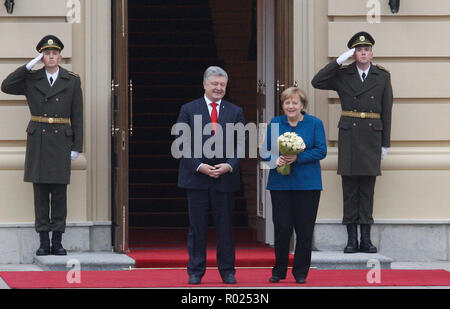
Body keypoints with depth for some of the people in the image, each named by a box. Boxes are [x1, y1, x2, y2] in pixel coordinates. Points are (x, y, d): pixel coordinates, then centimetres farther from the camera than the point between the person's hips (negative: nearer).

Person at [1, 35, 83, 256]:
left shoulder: (72, 82, 5)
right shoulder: (31, 80, 7)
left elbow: (77, 116, 5)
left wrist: (76, 146, 0)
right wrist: (29, 66, -7)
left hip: (61, 140, -1)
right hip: (37, 139, 1)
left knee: (59, 192, 0)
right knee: (40, 191, 1)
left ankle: (57, 241, 5)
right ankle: (43, 241, 4)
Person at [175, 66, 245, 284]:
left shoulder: (235, 112, 9)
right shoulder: (189, 110, 3)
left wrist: (229, 165, -9)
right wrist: (200, 166, -12)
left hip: (225, 177, 1)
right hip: (196, 176, -1)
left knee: (225, 226, 4)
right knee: (197, 226, 2)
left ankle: (227, 271, 12)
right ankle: (195, 272, 9)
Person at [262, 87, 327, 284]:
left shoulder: (315, 124, 3)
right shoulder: (275, 124, 10)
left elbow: (321, 151, -4)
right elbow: (265, 152, 10)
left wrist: (297, 158, -15)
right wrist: (275, 159, -12)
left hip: (306, 184, -1)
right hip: (280, 184, 1)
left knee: (304, 229, 0)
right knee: (281, 228, -2)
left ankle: (301, 272, 10)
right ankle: (279, 271, 11)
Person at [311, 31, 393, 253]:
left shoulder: (382, 76, 7)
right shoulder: (343, 75, 6)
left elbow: (387, 111, 8)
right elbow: (317, 82, -7)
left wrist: (385, 143, 5)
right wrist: (339, 61, -10)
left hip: (372, 135, 0)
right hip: (349, 135, 0)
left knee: (368, 187, 3)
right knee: (349, 187, 0)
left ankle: (366, 239, 6)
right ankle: (351, 239, 3)